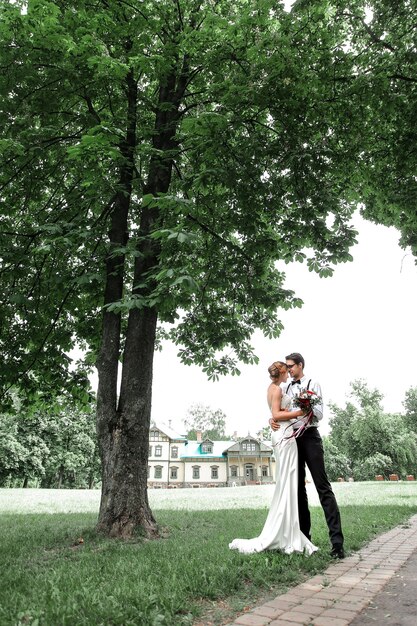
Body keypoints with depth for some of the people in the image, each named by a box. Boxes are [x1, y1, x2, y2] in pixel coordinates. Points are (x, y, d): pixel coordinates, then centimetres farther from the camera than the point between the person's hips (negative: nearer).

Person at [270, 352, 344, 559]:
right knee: (298, 488, 9)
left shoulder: (313, 385, 0)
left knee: (323, 487, -9)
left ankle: (337, 540, -9)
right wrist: (273, 421, -10)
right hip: (292, 438, 6)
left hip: (309, 436, -5)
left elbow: (319, 414, -7)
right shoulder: (287, 389, 14)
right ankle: (304, 535, 18)